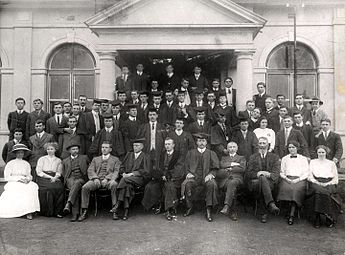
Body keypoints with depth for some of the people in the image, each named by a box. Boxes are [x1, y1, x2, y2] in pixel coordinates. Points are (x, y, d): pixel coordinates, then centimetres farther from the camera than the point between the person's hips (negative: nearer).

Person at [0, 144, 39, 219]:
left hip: (25, 183, 3)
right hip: (13, 183, -3)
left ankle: (29, 211, -30)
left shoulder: (26, 164, 19)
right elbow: (7, 177, 0)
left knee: (34, 187, -29)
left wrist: (27, 179, -7)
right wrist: (18, 179, -12)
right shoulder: (10, 163, 7)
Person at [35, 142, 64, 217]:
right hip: (43, 179, -1)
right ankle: (48, 212, -24)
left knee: (60, 187, -30)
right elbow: (39, 172, 3)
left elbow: (58, 172, 12)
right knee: (49, 188, -33)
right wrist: (50, 177, -9)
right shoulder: (42, 159, 14)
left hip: (54, 179, 2)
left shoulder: (58, 160, 20)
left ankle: (57, 211, -26)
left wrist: (55, 177, -11)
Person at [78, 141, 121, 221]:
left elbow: (116, 172, 4)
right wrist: (95, 178, -9)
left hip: (109, 180, -2)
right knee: (85, 187, -27)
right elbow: (90, 170, 13)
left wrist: (106, 179, -14)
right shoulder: (95, 159, 26)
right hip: (96, 180, 2)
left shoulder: (115, 159, 18)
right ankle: (84, 212, -19)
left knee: (114, 185, -37)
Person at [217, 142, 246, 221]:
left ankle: (227, 206, -53)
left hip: (236, 177, -1)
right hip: (224, 178, 1)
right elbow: (221, 165, 8)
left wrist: (230, 169, 2)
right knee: (232, 188, -36)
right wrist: (232, 164, 0)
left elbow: (242, 169, 6)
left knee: (232, 183, -40)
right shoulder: (224, 157, 32)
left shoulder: (241, 158, 27)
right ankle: (232, 211, -35)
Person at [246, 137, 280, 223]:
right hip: (255, 181, 0)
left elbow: (276, 173, 6)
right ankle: (271, 204, -45)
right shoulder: (253, 157, 22)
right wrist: (257, 174, -11)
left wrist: (269, 174, -16)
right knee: (262, 178, -37)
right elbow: (248, 173, 10)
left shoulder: (274, 157, 20)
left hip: (269, 182, 0)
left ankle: (264, 213, -40)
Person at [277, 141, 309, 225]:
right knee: (286, 187, -34)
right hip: (287, 179, 1)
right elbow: (281, 172, 19)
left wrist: (298, 179, -8)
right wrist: (286, 178, -3)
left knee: (297, 189, -34)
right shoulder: (284, 159, 24)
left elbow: (306, 173, 9)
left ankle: (291, 215, -35)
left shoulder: (303, 159, 17)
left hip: (299, 179, -1)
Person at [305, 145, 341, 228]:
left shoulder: (331, 163, 19)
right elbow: (310, 176, 10)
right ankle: (316, 219, -31)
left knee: (327, 193, -34)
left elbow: (335, 178, 11)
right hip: (316, 182, 0)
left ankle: (330, 219, -24)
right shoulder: (312, 162, 21)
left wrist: (327, 184, -7)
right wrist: (317, 182, -8)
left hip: (328, 183, 0)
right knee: (317, 191, -35)